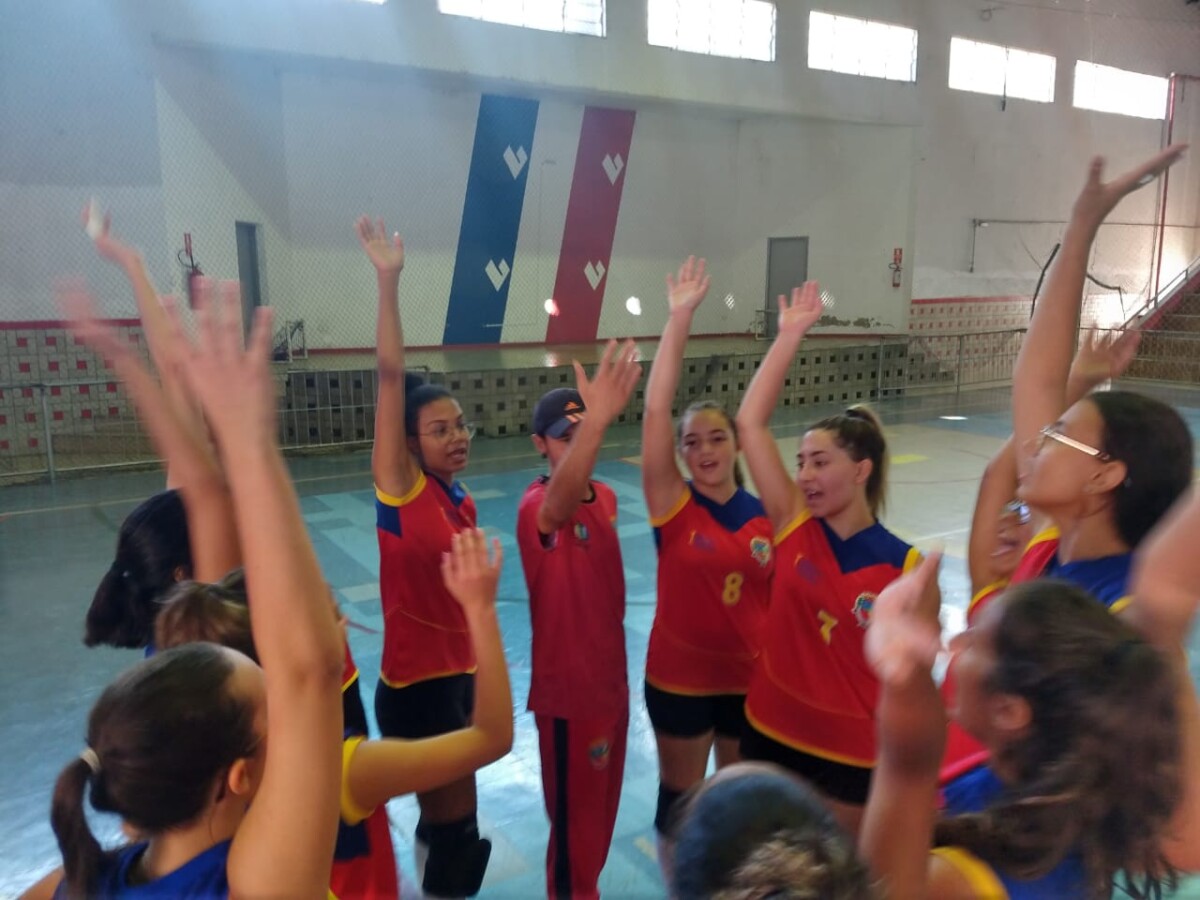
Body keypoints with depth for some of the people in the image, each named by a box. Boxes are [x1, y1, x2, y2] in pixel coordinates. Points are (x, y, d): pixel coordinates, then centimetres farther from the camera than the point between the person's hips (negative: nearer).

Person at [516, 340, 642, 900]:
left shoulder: (606, 497, 2)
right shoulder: (536, 507, -24)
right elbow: (560, 503, -51)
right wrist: (597, 421, -65)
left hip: (611, 681, 8)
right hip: (569, 693, -7)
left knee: (601, 813, 25)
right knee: (576, 824, 9)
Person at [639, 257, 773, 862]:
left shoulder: (766, 515, -6)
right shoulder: (673, 506, -14)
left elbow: (776, 600, 5)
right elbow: (655, 411, -25)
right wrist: (679, 317, -29)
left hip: (750, 676, 3)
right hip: (679, 677, -2)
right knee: (681, 795, 15)